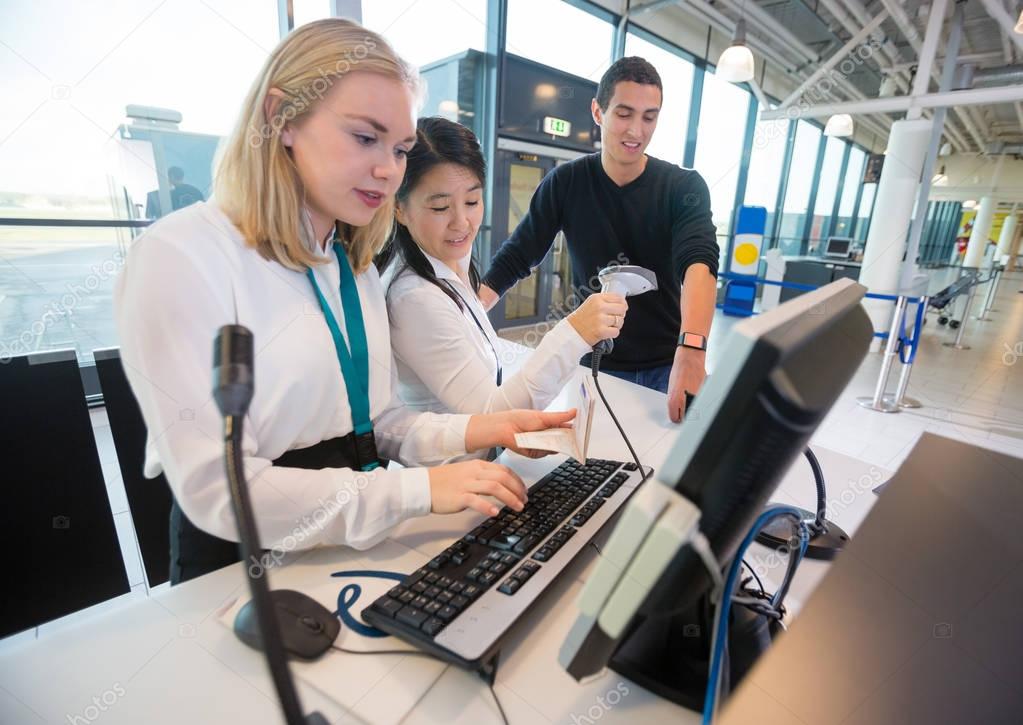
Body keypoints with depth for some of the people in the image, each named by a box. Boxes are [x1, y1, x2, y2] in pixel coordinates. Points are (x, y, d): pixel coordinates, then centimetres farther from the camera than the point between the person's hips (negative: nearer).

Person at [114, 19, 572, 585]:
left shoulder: (356, 267, 6)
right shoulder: (182, 255, -16)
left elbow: (376, 422, 6)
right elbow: (219, 489, -20)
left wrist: (474, 432, -10)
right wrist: (421, 489, -23)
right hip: (243, 563, -5)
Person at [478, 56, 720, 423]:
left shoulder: (684, 187, -7)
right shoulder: (566, 183, -4)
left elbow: (699, 262, -24)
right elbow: (514, 259, -6)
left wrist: (691, 351, -44)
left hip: (668, 364, 0)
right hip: (597, 363, 0)